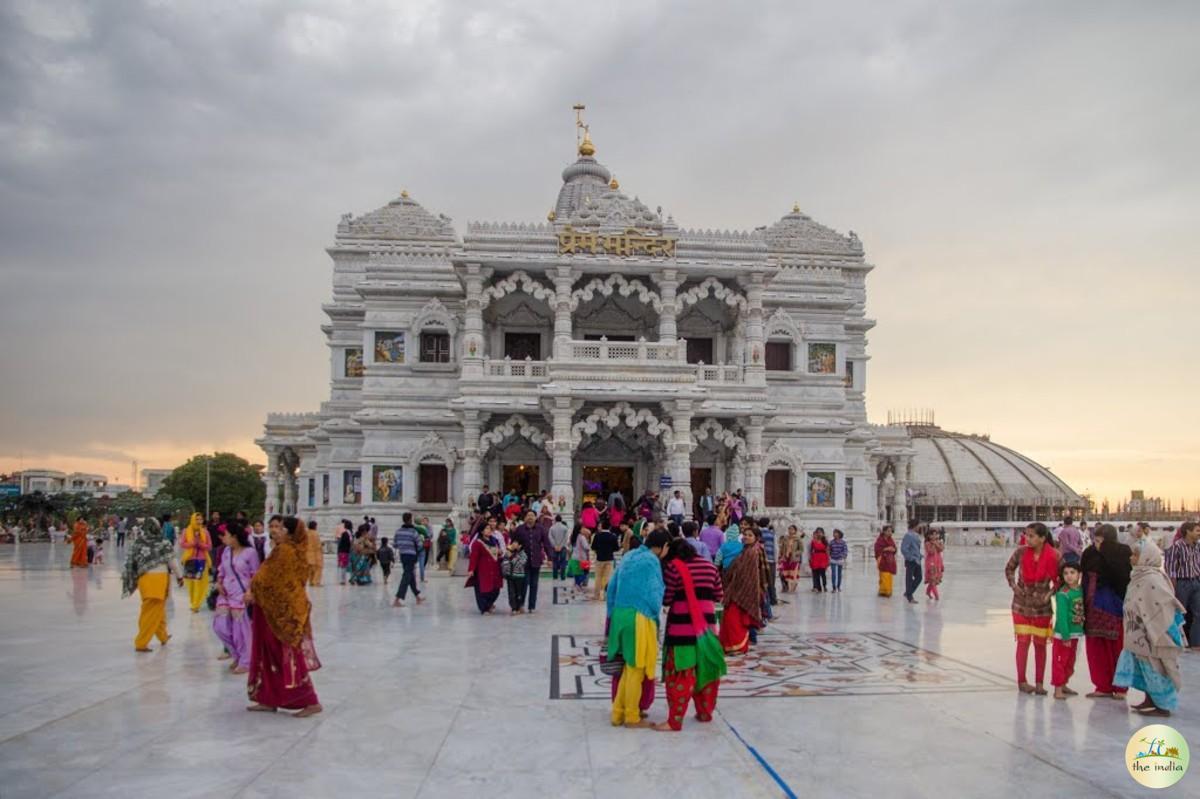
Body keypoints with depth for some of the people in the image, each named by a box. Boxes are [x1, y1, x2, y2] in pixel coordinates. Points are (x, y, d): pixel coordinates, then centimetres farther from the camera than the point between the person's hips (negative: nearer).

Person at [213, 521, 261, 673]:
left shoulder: (250, 552, -11)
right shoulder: (226, 551, 7)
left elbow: (255, 575, -8)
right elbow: (221, 570, 16)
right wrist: (218, 583, -1)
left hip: (241, 595, -6)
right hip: (225, 594, 7)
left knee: (241, 629, -2)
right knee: (220, 626, 3)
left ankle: (245, 662, 12)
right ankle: (236, 654, 23)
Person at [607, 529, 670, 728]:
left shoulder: (629, 556, 15)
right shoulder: (652, 561, -10)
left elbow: (612, 587, 16)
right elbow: (654, 594, -13)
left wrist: (613, 614, 19)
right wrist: (656, 613, 4)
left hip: (620, 615, 8)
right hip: (638, 618, -8)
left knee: (629, 666, 17)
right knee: (636, 669, 5)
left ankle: (618, 713, 22)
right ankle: (632, 717, 14)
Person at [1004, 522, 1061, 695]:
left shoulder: (1053, 556, -14)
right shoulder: (1021, 552, -10)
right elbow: (1009, 568, 8)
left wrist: (1051, 592, -10)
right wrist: (1013, 585, -5)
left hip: (1042, 605, 0)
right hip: (1021, 604, 0)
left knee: (1040, 644, 6)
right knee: (1023, 642, 1)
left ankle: (1040, 683, 16)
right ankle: (1022, 681, 10)